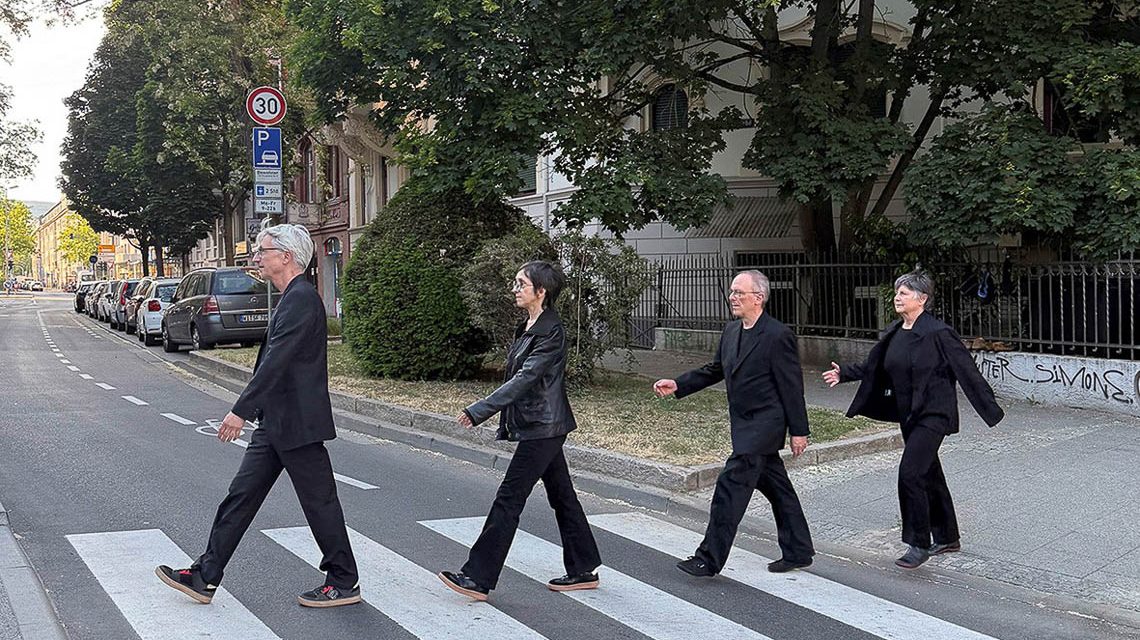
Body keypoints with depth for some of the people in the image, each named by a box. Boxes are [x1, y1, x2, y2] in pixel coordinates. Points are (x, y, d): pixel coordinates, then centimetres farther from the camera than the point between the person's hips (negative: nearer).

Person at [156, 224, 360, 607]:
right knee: (241, 496, 11)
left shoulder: (301, 299, -18)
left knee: (319, 502, 2)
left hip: (297, 424, -10)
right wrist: (253, 410, 24)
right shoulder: (292, 298, 15)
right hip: (275, 424, 10)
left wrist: (240, 411, -24)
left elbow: (275, 363, -24)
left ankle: (344, 583, 15)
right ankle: (204, 578, 18)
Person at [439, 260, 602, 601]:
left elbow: (524, 378, -25)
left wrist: (478, 411, -29)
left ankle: (477, 578, -3)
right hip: (543, 427, 10)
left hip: (542, 428, -10)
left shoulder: (550, 331, -18)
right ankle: (583, 570, 23)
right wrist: (506, 425, 18)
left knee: (509, 499, -7)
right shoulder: (527, 327, 12)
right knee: (561, 496, 14)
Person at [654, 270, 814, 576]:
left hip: (763, 425, -8)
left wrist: (799, 431, -11)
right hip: (745, 425, 9)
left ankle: (709, 559, -4)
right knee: (776, 487, 16)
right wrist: (677, 385, 6)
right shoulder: (731, 332, 10)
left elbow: (792, 386, -13)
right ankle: (798, 553, 27)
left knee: (730, 485, -10)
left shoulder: (778, 336, -15)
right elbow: (715, 370, 18)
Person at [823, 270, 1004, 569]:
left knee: (910, 472, -15)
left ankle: (920, 545, -3)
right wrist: (844, 373, 5)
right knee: (930, 474, 17)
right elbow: (873, 367, 16)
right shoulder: (894, 332, 7)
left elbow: (967, 371, -13)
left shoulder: (938, 334, -16)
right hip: (909, 415, 8)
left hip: (933, 415, -8)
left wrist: (990, 409, -10)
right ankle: (947, 537, 32)